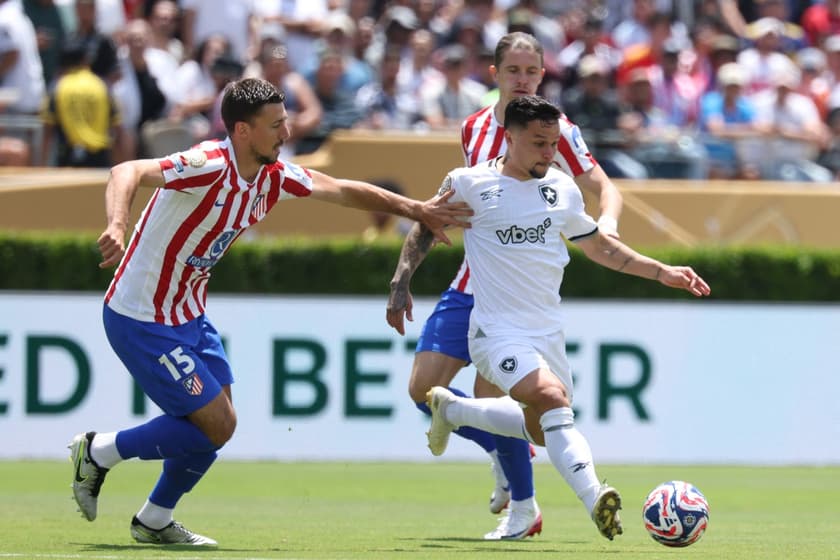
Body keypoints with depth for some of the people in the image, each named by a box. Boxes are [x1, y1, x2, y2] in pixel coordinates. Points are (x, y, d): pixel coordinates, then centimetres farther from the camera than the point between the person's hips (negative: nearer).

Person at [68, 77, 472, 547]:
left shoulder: (273, 175, 0)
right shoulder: (209, 166, -26)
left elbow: (342, 190, 15)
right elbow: (128, 173, -39)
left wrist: (417, 209, 17)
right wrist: (117, 226, -59)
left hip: (189, 317, 9)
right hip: (144, 322, -9)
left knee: (217, 423, 12)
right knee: (215, 426, -8)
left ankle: (154, 522, 27)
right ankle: (98, 452, 7)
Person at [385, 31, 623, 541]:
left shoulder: (554, 130, -9)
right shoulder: (475, 128, 8)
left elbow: (603, 186, -11)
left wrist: (607, 219, -37)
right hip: (472, 283, 6)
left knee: (490, 395, -15)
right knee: (424, 388, 0)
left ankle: (524, 507, 5)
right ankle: (505, 453, 23)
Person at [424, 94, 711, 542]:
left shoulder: (562, 189, 7)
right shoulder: (470, 184, -7)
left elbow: (598, 246, 21)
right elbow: (427, 227, 8)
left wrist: (663, 272, 14)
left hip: (549, 332, 7)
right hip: (498, 332, -7)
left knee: (543, 430, 17)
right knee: (552, 397, -31)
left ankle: (450, 409, 39)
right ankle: (595, 500, -43)